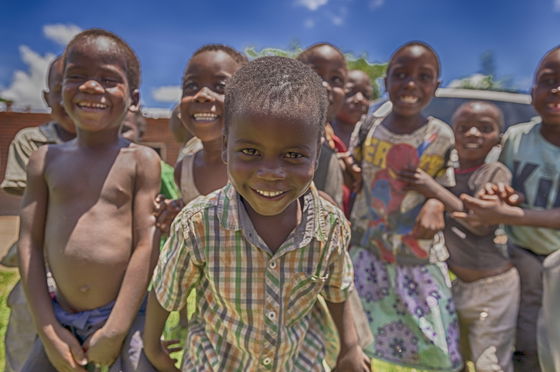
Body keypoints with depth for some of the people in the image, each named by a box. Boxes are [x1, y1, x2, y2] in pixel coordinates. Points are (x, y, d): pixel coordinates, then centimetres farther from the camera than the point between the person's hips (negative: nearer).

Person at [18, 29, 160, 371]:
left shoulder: (141, 161, -7)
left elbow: (146, 244, -10)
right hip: (61, 318, 4)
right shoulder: (45, 160, 3)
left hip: (126, 315, -3)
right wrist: (48, 329, -3)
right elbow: (30, 243, 1)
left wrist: (115, 330, -11)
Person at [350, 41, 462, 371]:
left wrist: (437, 203, -23)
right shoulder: (368, 127, -5)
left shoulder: (442, 137, -9)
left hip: (420, 257, -1)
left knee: (429, 344, 11)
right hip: (368, 250, 2)